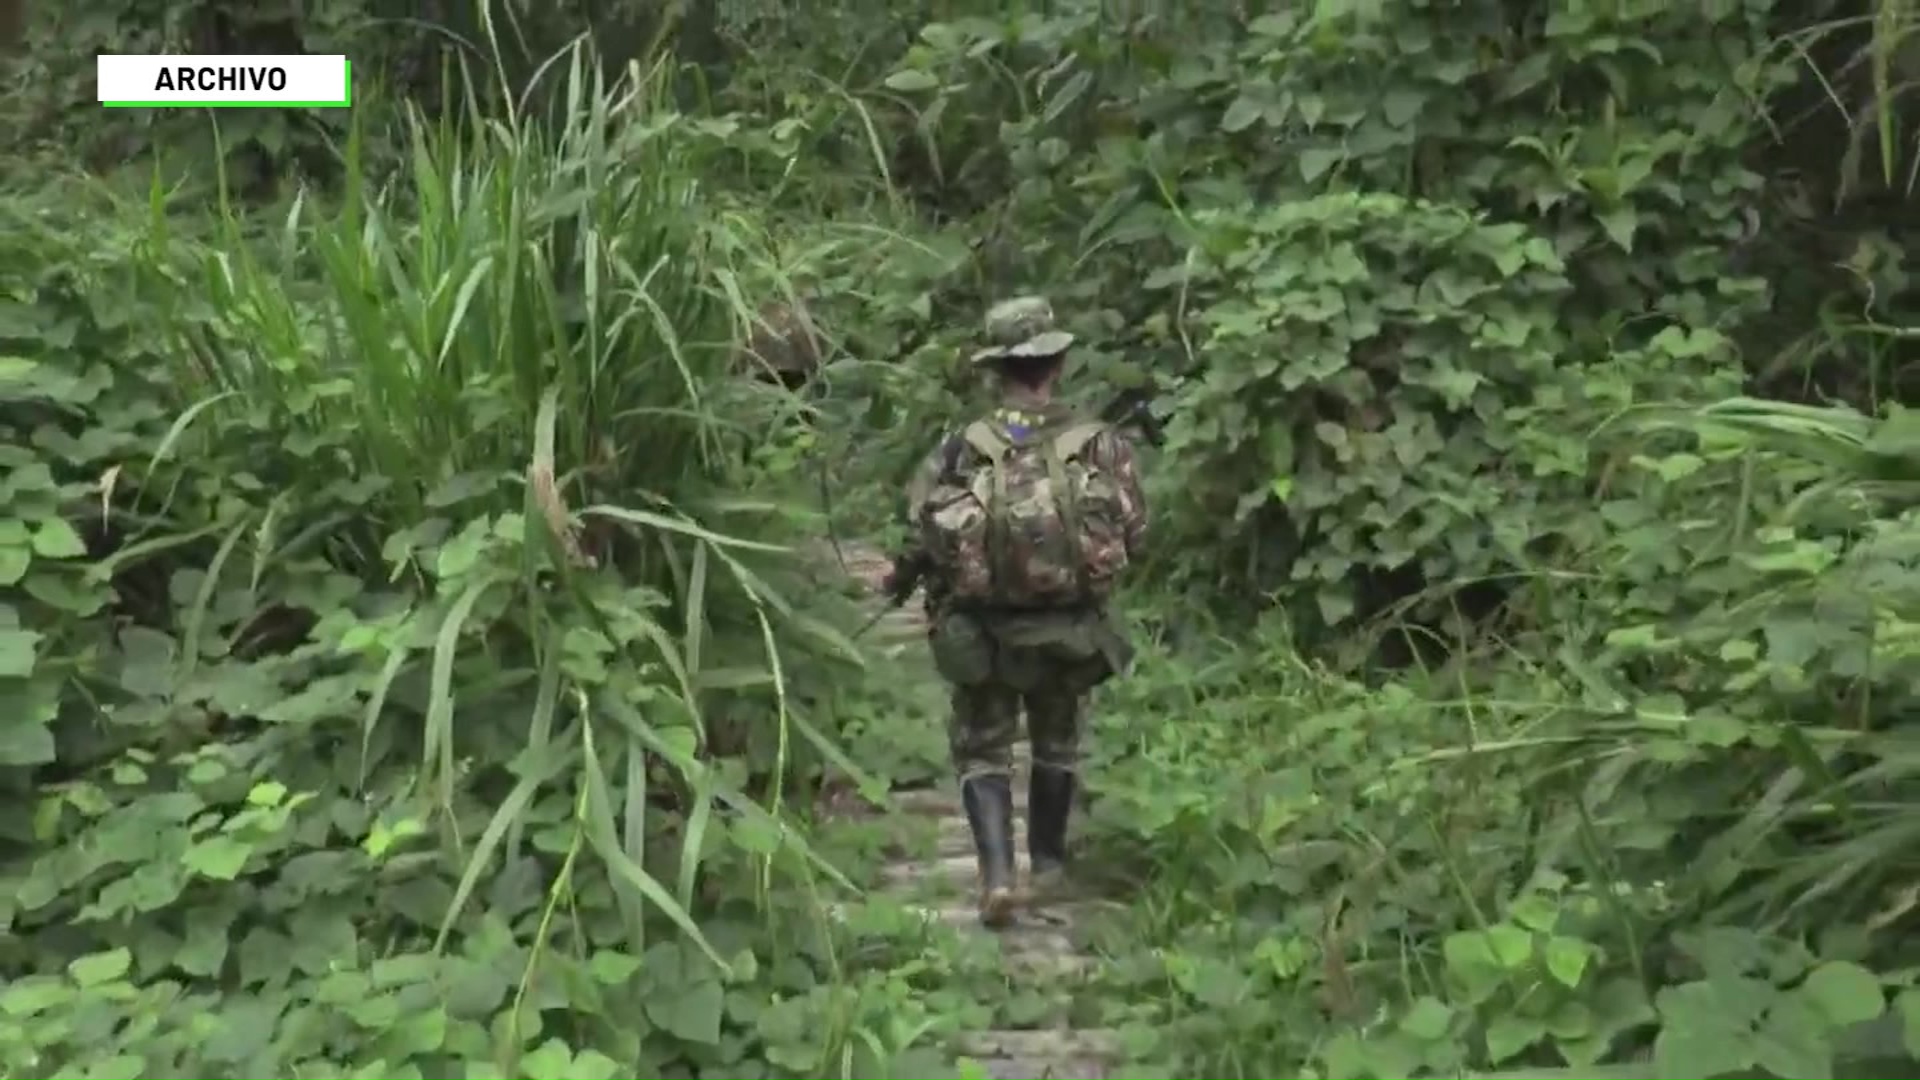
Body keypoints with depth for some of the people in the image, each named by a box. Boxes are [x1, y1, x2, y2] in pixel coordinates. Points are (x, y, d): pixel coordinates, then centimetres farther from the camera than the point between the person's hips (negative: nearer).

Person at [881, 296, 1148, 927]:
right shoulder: (1100, 447, -9)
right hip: (1069, 632, 2)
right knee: (1056, 745, 23)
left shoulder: (961, 451, -12)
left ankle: (996, 876, -2)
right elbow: (1133, 533, -5)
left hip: (982, 633, -1)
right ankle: (1047, 864, 36)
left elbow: (922, 537, -13)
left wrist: (901, 581, 8)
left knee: (983, 750, 13)